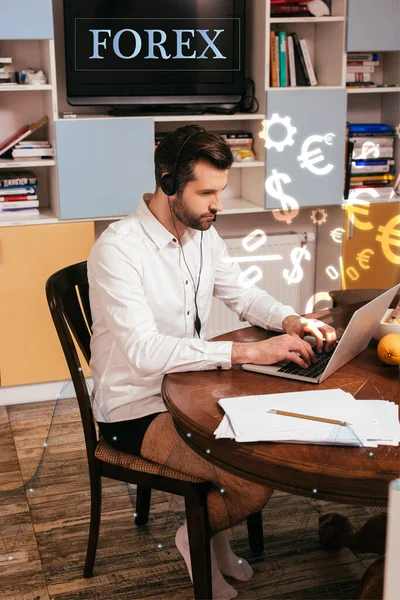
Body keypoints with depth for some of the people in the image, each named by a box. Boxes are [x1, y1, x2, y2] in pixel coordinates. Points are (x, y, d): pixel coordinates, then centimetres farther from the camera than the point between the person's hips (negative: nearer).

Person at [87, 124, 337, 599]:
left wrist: (290, 320, -8)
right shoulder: (117, 249, -24)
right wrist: (246, 352, -35)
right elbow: (144, 353, -32)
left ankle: (213, 531, 18)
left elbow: (241, 294, 13)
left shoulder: (203, 233, 1)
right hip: (136, 410, -8)